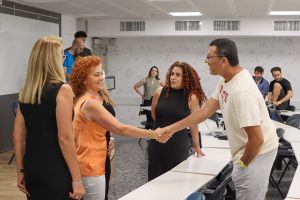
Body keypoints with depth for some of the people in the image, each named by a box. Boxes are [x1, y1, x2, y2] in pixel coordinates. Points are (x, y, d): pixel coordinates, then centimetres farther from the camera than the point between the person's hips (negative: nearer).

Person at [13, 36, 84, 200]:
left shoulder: (25, 92, 6)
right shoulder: (62, 90, -13)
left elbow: (18, 135, 9)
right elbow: (65, 138, -17)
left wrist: (21, 170, 17)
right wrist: (77, 179, -12)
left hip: (31, 170, 7)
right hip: (56, 172, -7)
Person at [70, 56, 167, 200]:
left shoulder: (81, 100, 9)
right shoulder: (91, 103, -21)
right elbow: (121, 129, -23)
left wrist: (108, 139, 6)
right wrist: (154, 134, -18)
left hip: (85, 164, 10)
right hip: (91, 167, -10)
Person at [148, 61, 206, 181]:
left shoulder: (191, 98, -9)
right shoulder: (160, 92, -2)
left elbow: (193, 125, 0)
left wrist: (196, 147, 9)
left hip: (178, 146, -2)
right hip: (157, 144, 3)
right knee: (154, 181, 10)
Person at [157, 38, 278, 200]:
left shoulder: (241, 92, -32)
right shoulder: (226, 79, -2)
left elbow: (256, 139, -29)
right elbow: (206, 110, 6)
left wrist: (242, 164, -12)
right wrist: (171, 128, 5)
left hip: (257, 151, -9)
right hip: (248, 148, 9)